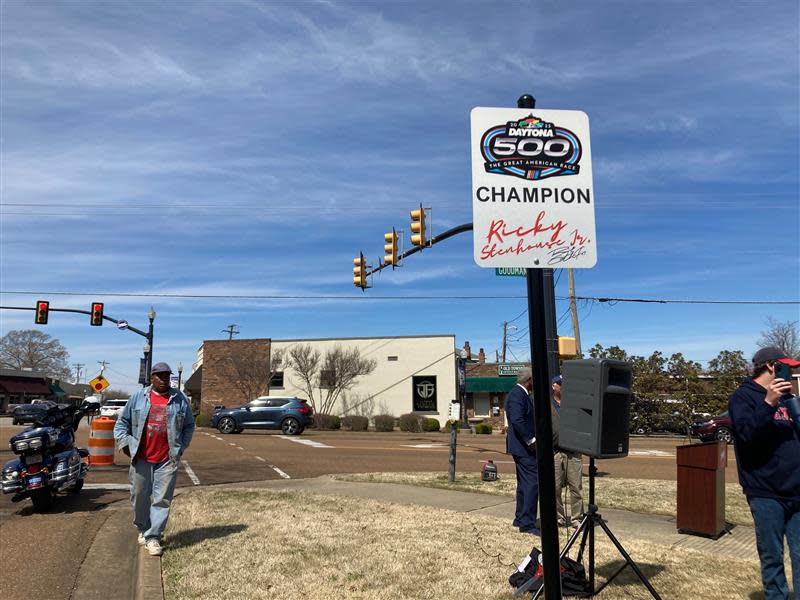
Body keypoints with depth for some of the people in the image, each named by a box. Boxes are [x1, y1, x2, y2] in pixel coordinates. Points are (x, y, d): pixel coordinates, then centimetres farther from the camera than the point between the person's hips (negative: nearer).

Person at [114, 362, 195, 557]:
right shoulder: (138, 397, 4)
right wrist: (125, 443, 1)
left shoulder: (179, 400, 4)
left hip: (167, 460, -1)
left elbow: (189, 425, 12)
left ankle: (153, 537, 5)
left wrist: (181, 447, 5)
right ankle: (143, 528, 33)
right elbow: (122, 421, 11)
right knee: (140, 496, 12)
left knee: (161, 499, -2)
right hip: (141, 458, 1)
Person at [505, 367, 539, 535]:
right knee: (533, 483, -11)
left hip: (523, 446, 11)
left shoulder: (520, 394, 16)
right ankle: (527, 524, -8)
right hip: (524, 447, -11)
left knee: (524, 483, 17)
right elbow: (517, 420, -26)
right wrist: (531, 440, -22)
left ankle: (520, 519, 26)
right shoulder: (518, 395, -17)